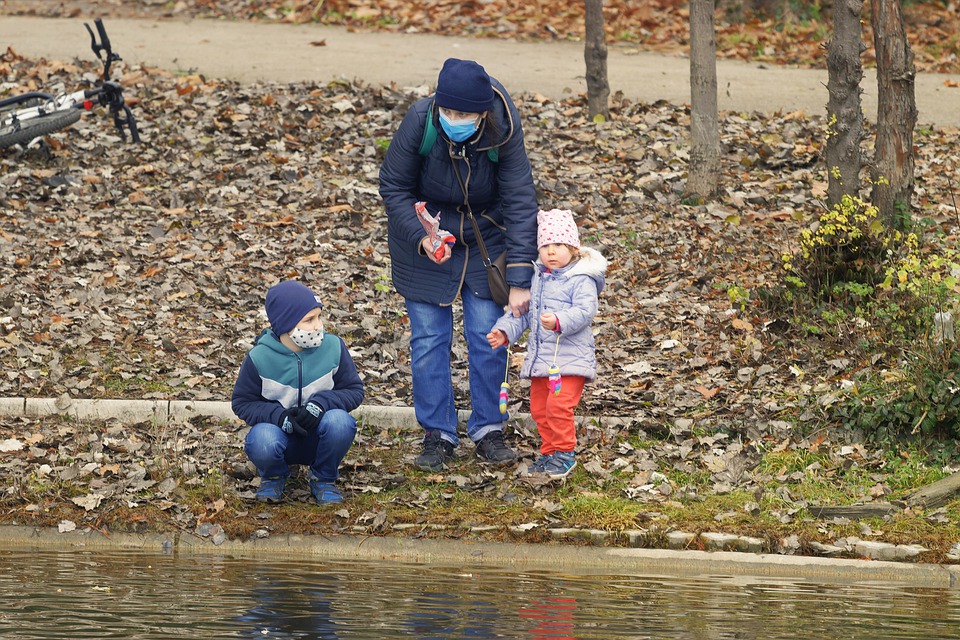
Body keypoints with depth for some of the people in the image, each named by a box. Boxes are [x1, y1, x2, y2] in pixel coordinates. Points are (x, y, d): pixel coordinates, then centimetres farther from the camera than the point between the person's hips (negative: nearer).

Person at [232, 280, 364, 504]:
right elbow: (242, 403, -3)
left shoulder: (332, 347, -9)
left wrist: (321, 403, -23)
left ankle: (324, 479, -2)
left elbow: (354, 391, -2)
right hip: (279, 431, -1)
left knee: (339, 421, -33)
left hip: (318, 434, 1)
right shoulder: (260, 358, -12)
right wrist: (278, 416, -22)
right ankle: (274, 476, 3)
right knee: (262, 443, -37)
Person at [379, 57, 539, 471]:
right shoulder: (420, 121, -29)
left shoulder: (503, 130, -28)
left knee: (488, 335, 2)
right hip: (426, 238, 0)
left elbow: (520, 203, -24)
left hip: (484, 239, 0)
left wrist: (519, 280, -27)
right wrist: (421, 238, -28)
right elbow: (393, 187, -14)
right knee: (429, 338, 0)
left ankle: (488, 431, 16)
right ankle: (437, 435, 11)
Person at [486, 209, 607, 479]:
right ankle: (549, 452, 26)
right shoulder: (537, 279, 14)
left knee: (559, 404, -17)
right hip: (539, 356, 8)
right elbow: (523, 311, 19)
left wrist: (559, 322, -38)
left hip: (570, 355, -8)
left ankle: (565, 453, -4)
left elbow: (584, 311, -22)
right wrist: (505, 331, 3)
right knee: (539, 407, 12)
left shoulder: (581, 280, -9)